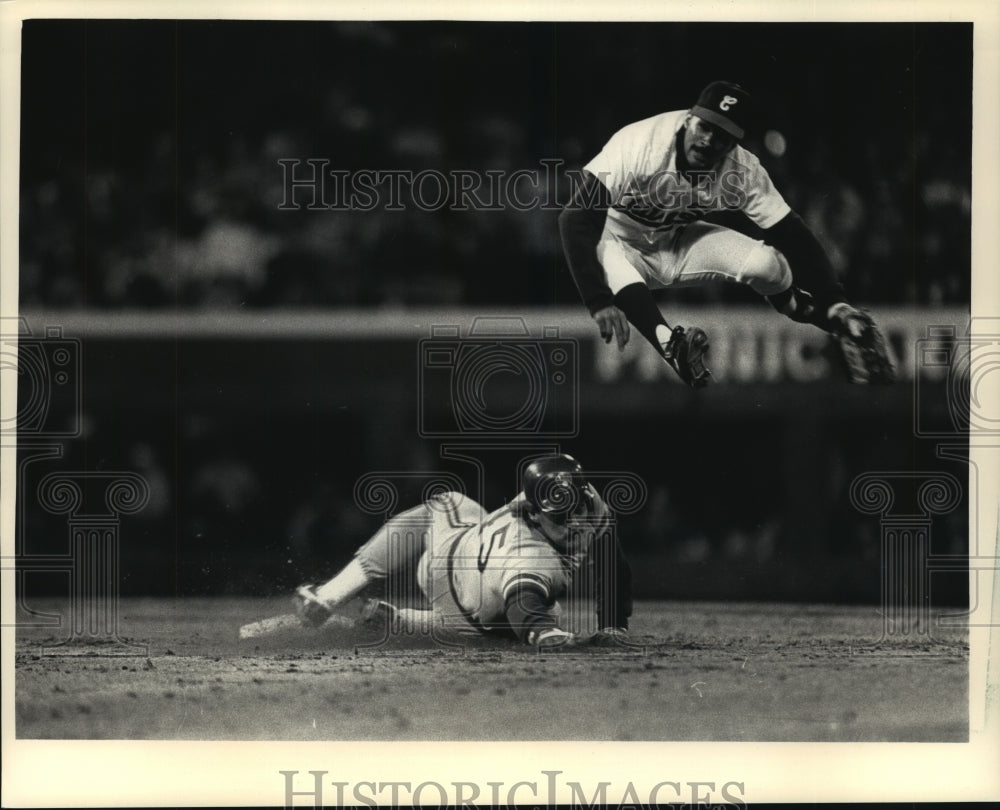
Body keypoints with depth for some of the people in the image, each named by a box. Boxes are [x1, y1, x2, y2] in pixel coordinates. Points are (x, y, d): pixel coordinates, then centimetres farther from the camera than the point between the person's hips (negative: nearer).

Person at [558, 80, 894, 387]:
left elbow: (792, 235, -13)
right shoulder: (638, 144, -33)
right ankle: (672, 346, -52)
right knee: (608, 258, -40)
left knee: (766, 262, -22)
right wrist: (600, 303, -46)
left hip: (677, 242, 3)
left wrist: (835, 303, -26)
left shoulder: (743, 171, -19)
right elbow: (576, 217, -37)